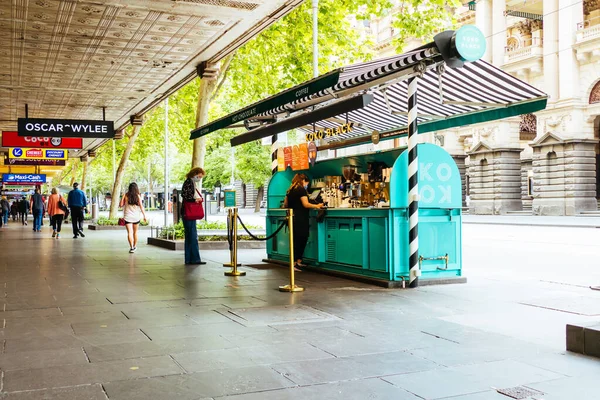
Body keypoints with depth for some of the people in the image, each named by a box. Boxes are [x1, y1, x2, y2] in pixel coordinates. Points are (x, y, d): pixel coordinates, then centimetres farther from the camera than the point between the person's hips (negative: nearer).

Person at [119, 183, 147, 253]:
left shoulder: (126, 195, -4)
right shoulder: (138, 196, -6)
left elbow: (121, 205, -1)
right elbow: (141, 207, -6)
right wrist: (144, 215, 1)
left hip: (127, 216, -1)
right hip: (136, 217, 1)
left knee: (129, 232, -5)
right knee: (135, 232, 17)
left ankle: (131, 247, -18)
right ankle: (135, 246, 29)